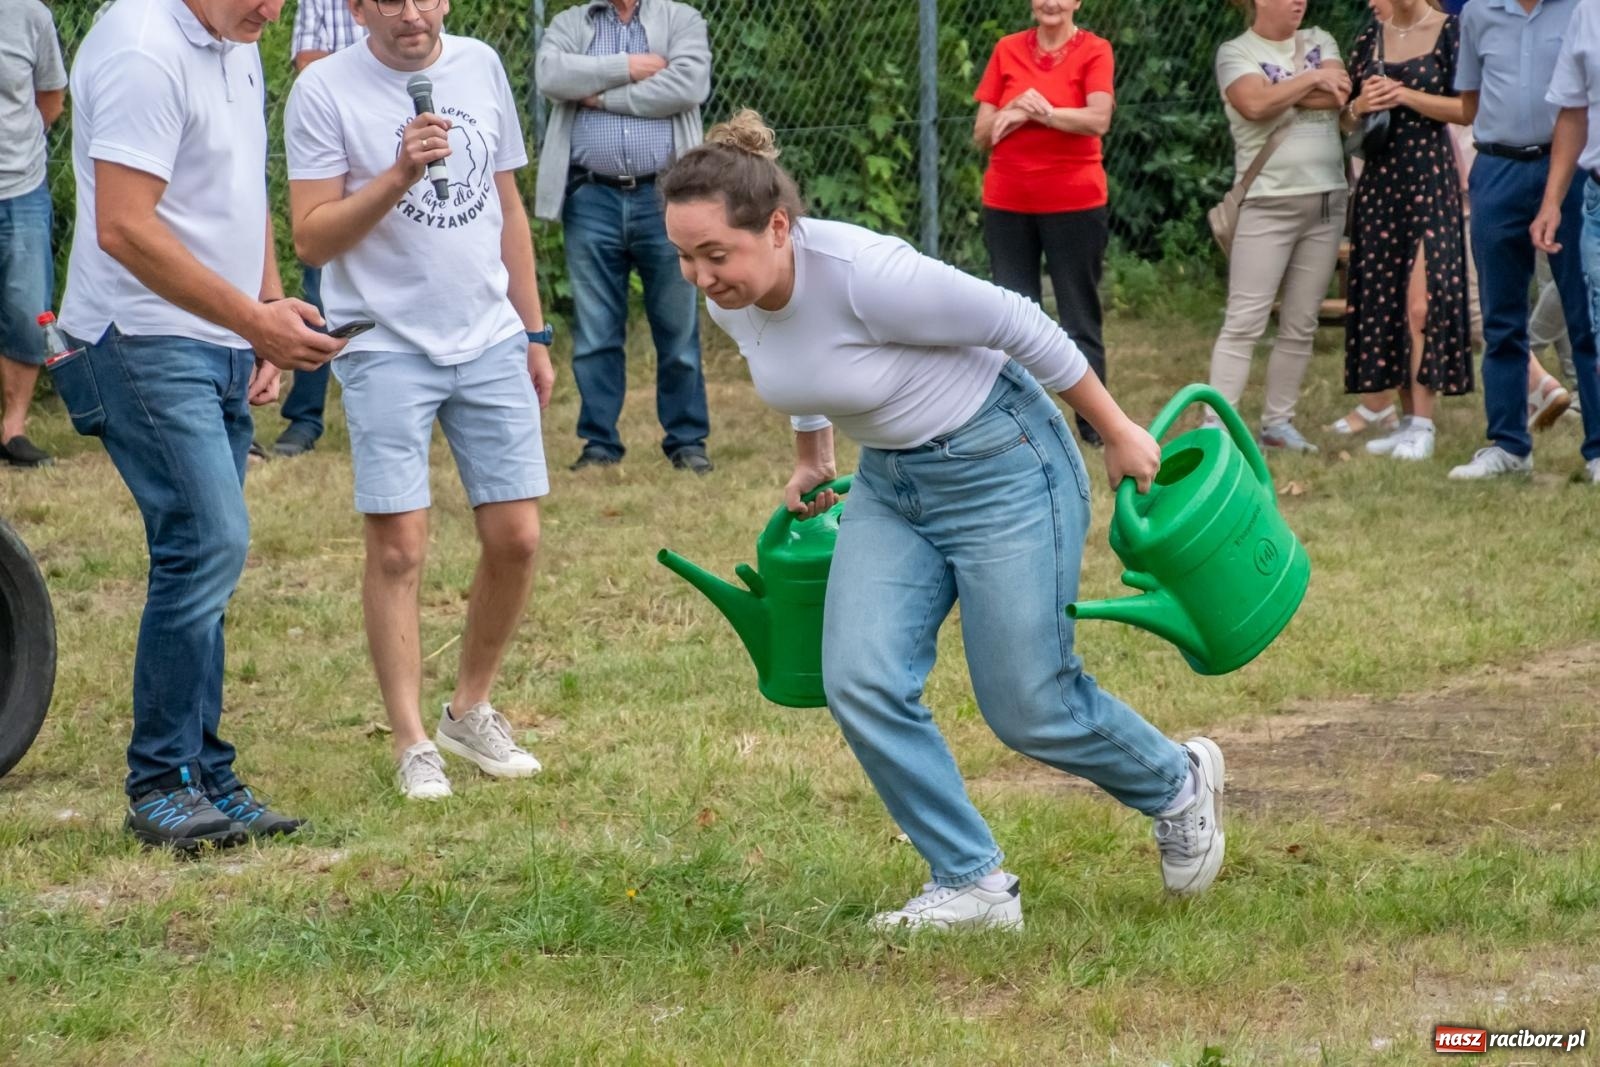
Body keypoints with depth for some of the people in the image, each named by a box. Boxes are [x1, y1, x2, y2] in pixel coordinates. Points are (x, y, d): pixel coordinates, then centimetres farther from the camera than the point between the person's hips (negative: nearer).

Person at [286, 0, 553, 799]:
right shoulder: (325, 91, -7)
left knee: (515, 537, 3)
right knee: (398, 547, -6)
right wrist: (399, 177, -23)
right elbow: (312, 239, -10)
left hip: (491, 344, 5)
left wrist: (534, 333, 18)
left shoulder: (481, 67, 9)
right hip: (386, 349, -5)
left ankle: (471, 712, 21)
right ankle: (411, 744, 2)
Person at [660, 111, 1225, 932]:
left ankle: (1177, 786, 30)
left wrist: (1116, 432, -11)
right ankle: (973, 885, 3)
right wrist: (812, 456, 31)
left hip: (1000, 463, -7)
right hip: (891, 482, 7)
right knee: (860, 682, -11)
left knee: (1028, 709, -1)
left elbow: (1018, 326, -20)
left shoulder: (867, 275, -33)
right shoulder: (729, 301, -10)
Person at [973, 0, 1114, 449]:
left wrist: (1037, 113, -15)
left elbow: (1098, 120, -18)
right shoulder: (1007, 51, 6)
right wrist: (1016, 109, -14)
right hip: (1007, 204, 3)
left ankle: (1094, 423, 9)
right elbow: (982, 135, 4)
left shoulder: (1094, 51, -3)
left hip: (1074, 204, -3)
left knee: (1080, 317, 4)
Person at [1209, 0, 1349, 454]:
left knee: (1301, 324, 7)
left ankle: (1278, 421, 13)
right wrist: (1310, 80, -10)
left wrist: (1281, 92, -11)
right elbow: (1255, 103, -20)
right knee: (1245, 322, -10)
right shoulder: (1236, 52, -1)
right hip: (1268, 204, -5)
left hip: (1327, 201, 5)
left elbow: (1337, 95, -5)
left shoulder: (1320, 42, 12)